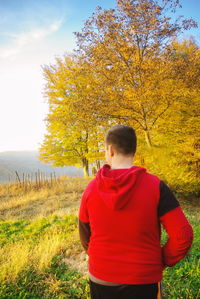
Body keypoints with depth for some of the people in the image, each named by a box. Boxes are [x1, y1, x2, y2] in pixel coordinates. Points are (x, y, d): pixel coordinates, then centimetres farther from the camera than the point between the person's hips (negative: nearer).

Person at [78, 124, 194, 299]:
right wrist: (163, 261, -2)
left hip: (100, 280, 2)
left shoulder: (91, 188, -11)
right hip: (143, 283, -1)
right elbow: (183, 235, -18)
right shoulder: (155, 186, -18)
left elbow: (85, 236, 0)